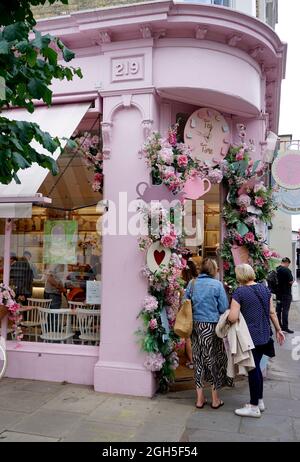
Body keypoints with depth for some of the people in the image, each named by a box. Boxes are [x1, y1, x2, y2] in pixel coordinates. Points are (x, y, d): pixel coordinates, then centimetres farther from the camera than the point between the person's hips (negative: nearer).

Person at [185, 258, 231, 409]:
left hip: (195, 325, 4)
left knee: (198, 360, 13)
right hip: (211, 326, -3)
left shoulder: (192, 284, 0)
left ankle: (200, 398, 22)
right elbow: (224, 308, -9)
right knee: (214, 360, 10)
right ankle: (215, 399, 21)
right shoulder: (217, 284, -10)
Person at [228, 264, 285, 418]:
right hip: (264, 336, 6)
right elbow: (272, 312, 8)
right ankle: (260, 401, 29)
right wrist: (278, 329, 18)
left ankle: (254, 407, 16)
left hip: (250, 337, -6)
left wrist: (228, 314, 0)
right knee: (257, 367, 18)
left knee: (252, 369, 4)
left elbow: (232, 318, -21)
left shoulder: (239, 292, -15)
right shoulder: (264, 288, 3)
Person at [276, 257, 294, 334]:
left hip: (278, 293, 7)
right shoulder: (287, 270, -18)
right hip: (286, 293, -7)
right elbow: (291, 281, -19)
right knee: (285, 310, -2)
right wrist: (292, 281, 1)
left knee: (278, 309, 14)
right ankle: (285, 327, 1)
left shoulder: (276, 270, 4)